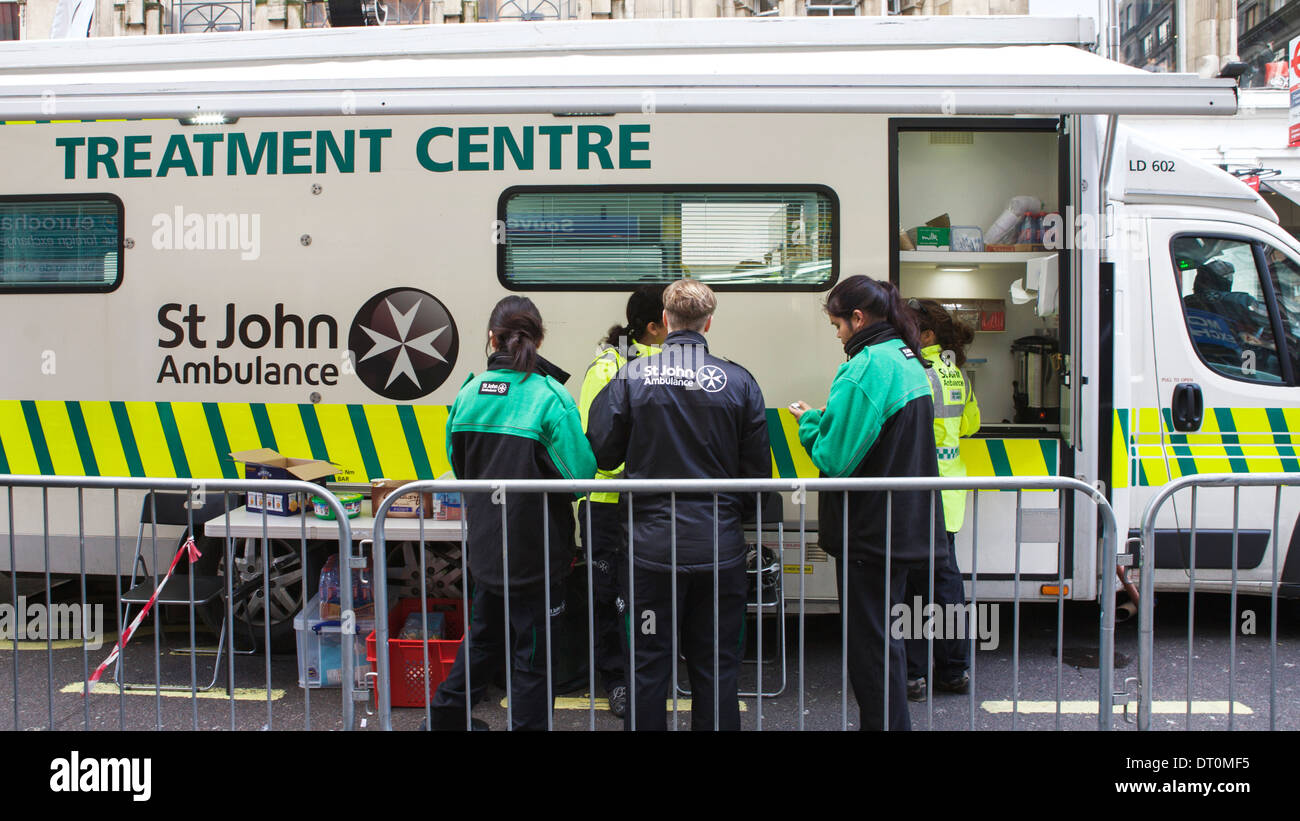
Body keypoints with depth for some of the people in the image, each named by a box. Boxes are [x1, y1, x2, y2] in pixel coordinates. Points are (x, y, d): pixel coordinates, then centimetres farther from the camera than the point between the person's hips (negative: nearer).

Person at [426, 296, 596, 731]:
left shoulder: (469, 393, -1)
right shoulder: (550, 396, -16)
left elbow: (458, 465, 10)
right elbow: (580, 473, -18)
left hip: (484, 543, 6)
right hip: (535, 548, -5)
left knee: (485, 633, 25)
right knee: (533, 649, 8)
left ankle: (447, 710, 35)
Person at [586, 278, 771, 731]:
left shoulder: (631, 376, -5)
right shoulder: (739, 381, -3)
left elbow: (601, 455, -3)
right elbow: (758, 471, 0)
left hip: (651, 545, -1)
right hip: (719, 548, 1)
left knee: (648, 664, 10)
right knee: (716, 667, 11)